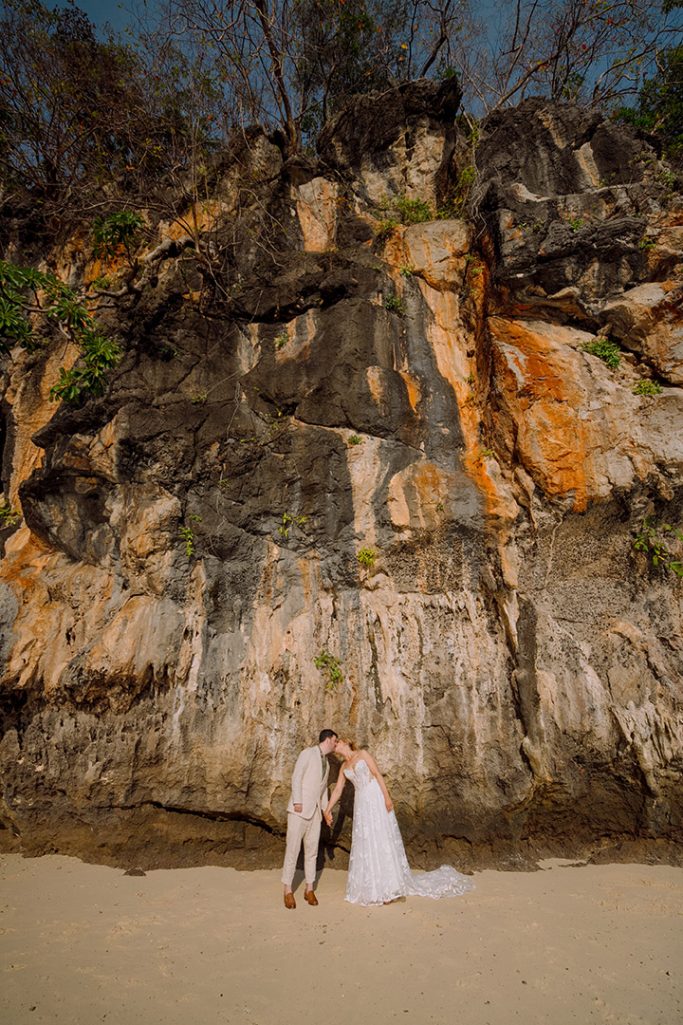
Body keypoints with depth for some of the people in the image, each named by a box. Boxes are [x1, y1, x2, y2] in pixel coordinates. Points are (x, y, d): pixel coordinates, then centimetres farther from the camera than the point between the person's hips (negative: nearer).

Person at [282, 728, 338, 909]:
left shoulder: (326, 763, 18)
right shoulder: (307, 753, -7)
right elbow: (296, 777, -14)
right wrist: (297, 801, -20)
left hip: (315, 810, 7)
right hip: (300, 808, -7)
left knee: (312, 850, 8)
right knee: (293, 849, -4)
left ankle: (309, 889, 18)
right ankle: (288, 890, 6)